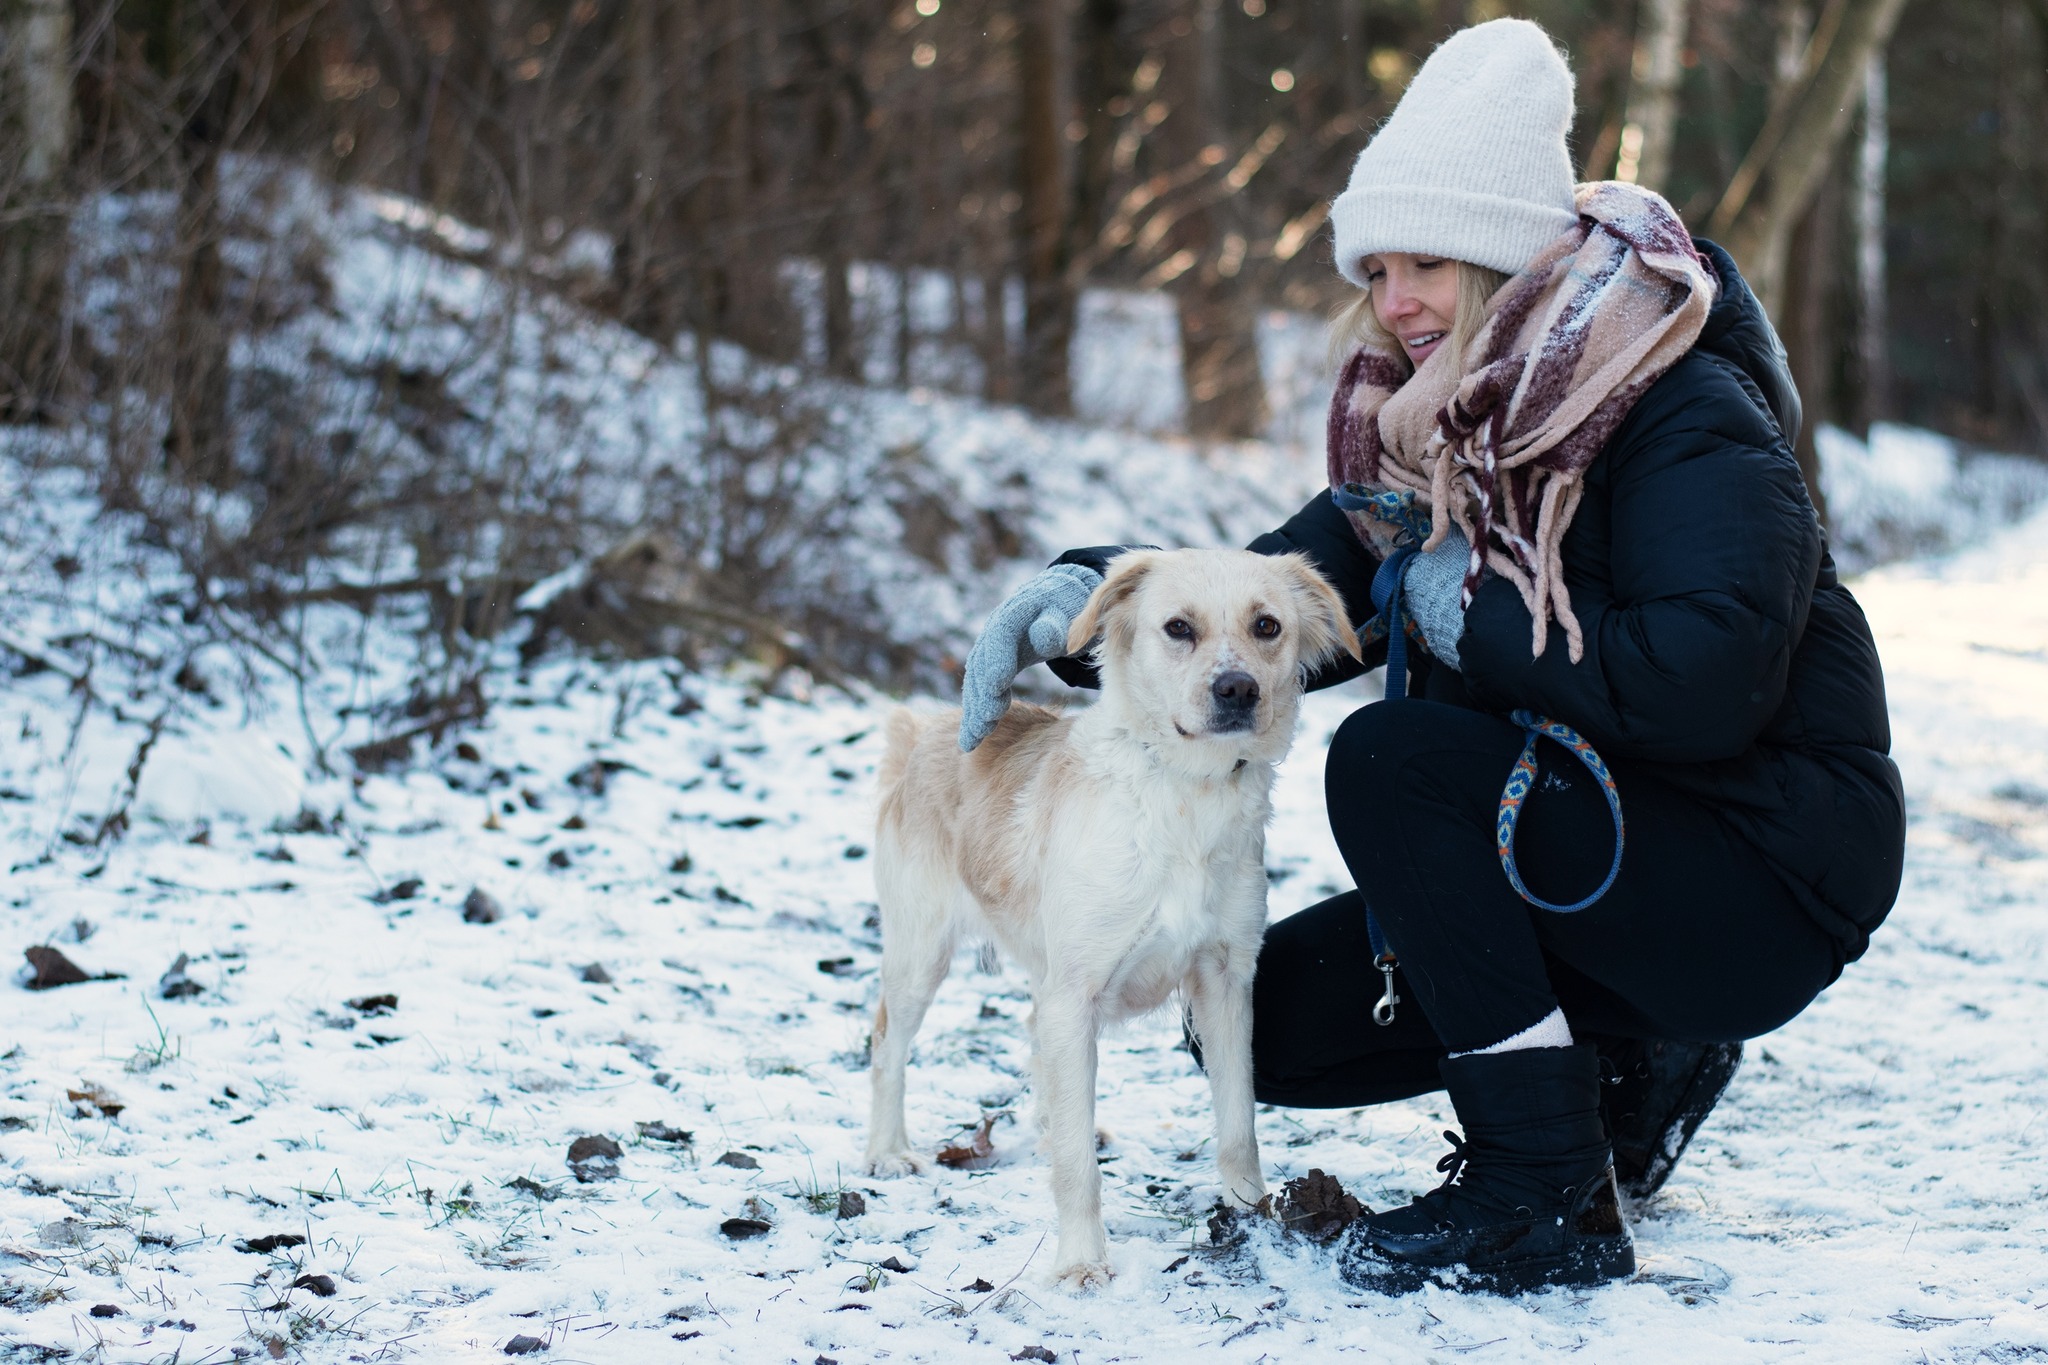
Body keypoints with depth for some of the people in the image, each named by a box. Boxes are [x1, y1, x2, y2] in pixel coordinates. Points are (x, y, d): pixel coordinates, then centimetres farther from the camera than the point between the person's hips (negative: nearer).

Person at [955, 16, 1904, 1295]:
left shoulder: (1687, 423, -19)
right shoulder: (1431, 438, 6)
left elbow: (1698, 683, -34)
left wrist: (1476, 611, -22)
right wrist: (1088, 595, -16)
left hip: (1764, 876, -8)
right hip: (1587, 845, 9)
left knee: (1389, 760, -27)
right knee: (1274, 1023, 1)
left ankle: (1550, 1200, -20)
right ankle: (1634, 1055, 14)